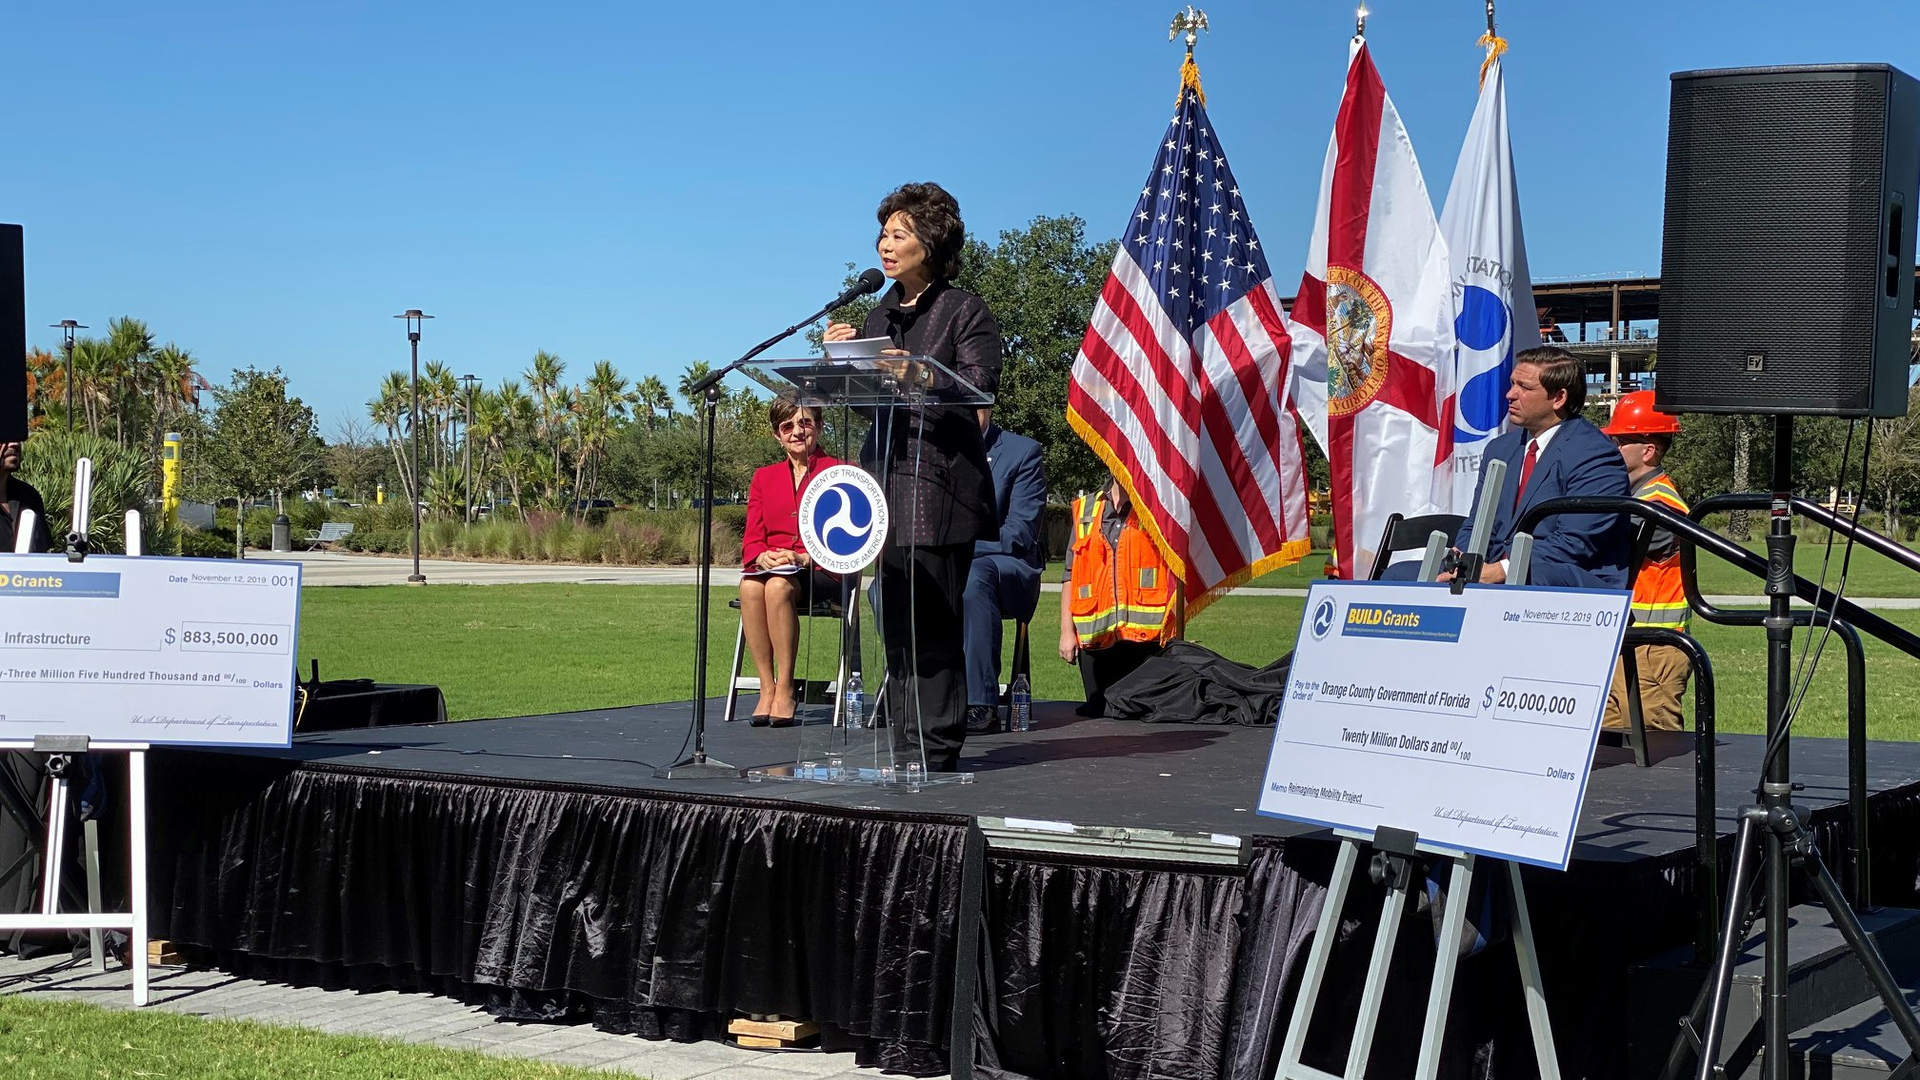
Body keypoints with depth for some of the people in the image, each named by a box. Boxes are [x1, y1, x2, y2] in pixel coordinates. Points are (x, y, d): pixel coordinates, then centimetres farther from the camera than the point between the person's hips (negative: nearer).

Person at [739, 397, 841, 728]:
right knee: (749, 585, -33)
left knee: (779, 586, -37)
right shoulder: (764, 478, 21)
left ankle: (785, 691, -33)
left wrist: (804, 558, -17)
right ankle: (766, 688, -31)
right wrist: (761, 557, -13)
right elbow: (751, 538, 12)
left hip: (822, 571, -3)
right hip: (771, 566, 3)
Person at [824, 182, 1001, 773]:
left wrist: (922, 376, -29)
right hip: (887, 482, 7)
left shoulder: (965, 310, 0)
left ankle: (937, 745, -5)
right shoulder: (878, 314, 20)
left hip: (939, 485, -7)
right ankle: (906, 746, 12)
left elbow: (981, 384, -13)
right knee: (896, 618, 7)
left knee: (932, 619, -9)